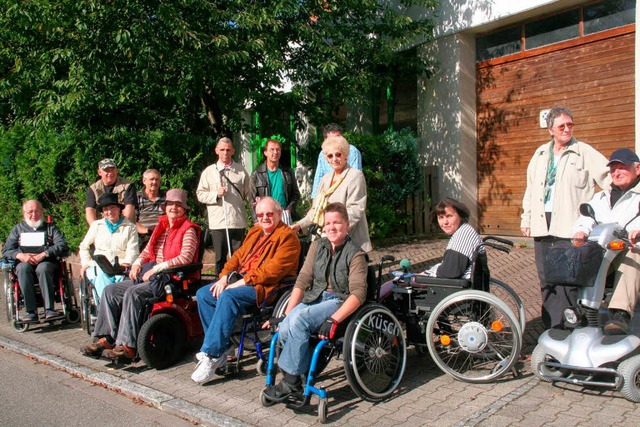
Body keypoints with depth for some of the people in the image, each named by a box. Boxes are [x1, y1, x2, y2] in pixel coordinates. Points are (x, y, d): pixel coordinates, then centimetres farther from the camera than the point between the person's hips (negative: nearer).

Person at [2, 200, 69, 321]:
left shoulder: (50, 228, 20)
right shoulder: (18, 229, 24)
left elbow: (62, 245, 1)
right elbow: (6, 250, 13)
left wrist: (43, 254, -14)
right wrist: (20, 255, -10)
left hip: (47, 263, -1)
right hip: (25, 263, 1)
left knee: (43, 268, -36)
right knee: (23, 267, -34)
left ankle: (49, 309, -40)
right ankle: (31, 311, -38)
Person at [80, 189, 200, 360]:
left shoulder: (188, 230, -5)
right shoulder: (160, 227, 19)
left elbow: (185, 258, -18)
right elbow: (147, 251, 24)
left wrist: (155, 269, -19)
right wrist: (137, 264, 2)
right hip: (151, 275, 9)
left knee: (133, 293, -29)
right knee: (111, 290, -4)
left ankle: (127, 346, -28)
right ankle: (106, 338, -6)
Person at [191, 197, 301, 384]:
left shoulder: (287, 236, -6)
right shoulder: (254, 232, 21)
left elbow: (273, 270, -17)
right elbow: (238, 255, 20)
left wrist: (243, 281, -19)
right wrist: (224, 277, 1)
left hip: (265, 286, -9)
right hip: (241, 280, 9)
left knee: (228, 297, -32)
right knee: (203, 294, -6)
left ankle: (210, 355, -25)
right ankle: (220, 347, -4)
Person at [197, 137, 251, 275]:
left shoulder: (241, 171, 9)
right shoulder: (209, 172, 8)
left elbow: (248, 194, 11)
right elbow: (200, 194, 5)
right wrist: (216, 194, -11)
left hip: (238, 221, 0)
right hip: (218, 222, 0)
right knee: (220, 257, 7)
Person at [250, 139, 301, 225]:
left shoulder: (288, 172, 10)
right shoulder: (257, 174, 5)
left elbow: (296, 194, 14)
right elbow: (253, 201, 3)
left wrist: (289, 210, 0)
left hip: (284, 215, 2)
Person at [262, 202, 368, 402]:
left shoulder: (355, 254, -5)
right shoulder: (317, 246, 11)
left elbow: (358, 293, -17)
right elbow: (303, 280, 6)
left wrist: (333, 320, -29)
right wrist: (286, 314, -3)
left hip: (339, 301, -5)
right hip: (314, 298, 5)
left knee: (298, 319, -31)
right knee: (285, 328, -24)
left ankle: (291, 381, -17)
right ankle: (308, 372, -5)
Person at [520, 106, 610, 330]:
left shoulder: (585, 153, 2)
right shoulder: (540, 154, 17)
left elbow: (610, 178, -3)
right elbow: (530, 188, 21)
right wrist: (526, 217, 18)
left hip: (570, 227, -5)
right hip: (543, 225, 5)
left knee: (570, 281, -8)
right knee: (546, 280, 10)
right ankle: (551, 329, 20)